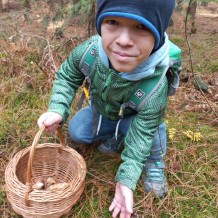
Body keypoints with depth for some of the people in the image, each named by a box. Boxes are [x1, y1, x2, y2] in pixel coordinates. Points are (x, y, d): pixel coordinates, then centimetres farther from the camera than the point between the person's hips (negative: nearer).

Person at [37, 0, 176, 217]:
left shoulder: (156, 88, -44)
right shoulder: (88, 51, -36)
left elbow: (141, 136, -32)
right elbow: (67, 77, -15)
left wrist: (126, 181, -33)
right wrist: (57, 110, -31)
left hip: (133, 117, -3)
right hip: (101, 110, 4)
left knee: (152, 127, -31)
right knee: (76, 131, -8)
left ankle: (154, 163, 2)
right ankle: (113, 135, 18)